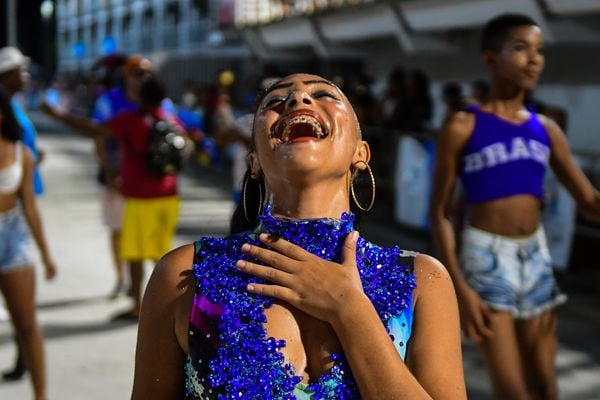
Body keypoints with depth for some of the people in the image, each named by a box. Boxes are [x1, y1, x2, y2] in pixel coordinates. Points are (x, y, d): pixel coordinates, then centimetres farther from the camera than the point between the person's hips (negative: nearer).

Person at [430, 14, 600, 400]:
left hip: (536, 255, 5)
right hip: (487, 255, -5)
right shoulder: (463, 127, -9)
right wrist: (460, 286, -14)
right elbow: (440, 212, -7)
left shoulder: (545, 129, 5)